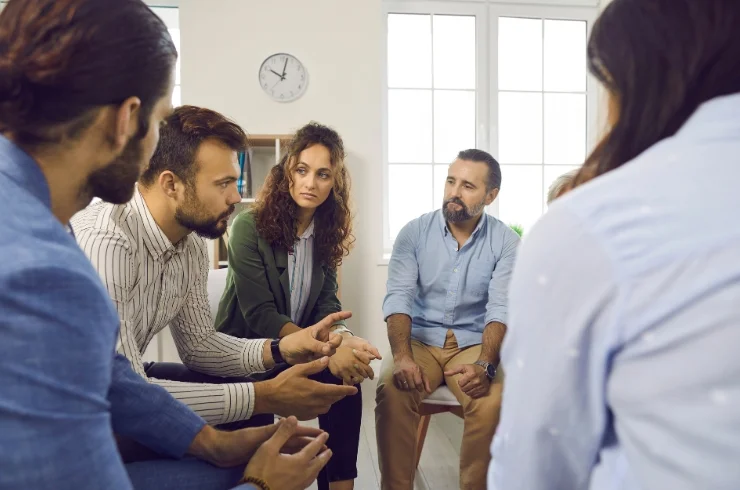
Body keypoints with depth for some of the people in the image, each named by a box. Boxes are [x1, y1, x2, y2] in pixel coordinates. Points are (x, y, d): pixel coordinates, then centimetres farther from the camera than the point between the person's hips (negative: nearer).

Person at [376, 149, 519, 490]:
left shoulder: (506, 242, -4)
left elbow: (501, 309, -12)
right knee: (391, 390, -28)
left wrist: (485, 365, -30)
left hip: (473, 344, 0)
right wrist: (402, 357, -28)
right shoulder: (414, 233, -2)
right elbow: (398, 297, -11)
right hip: (420, 340, 1)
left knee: (492, 401, -29)